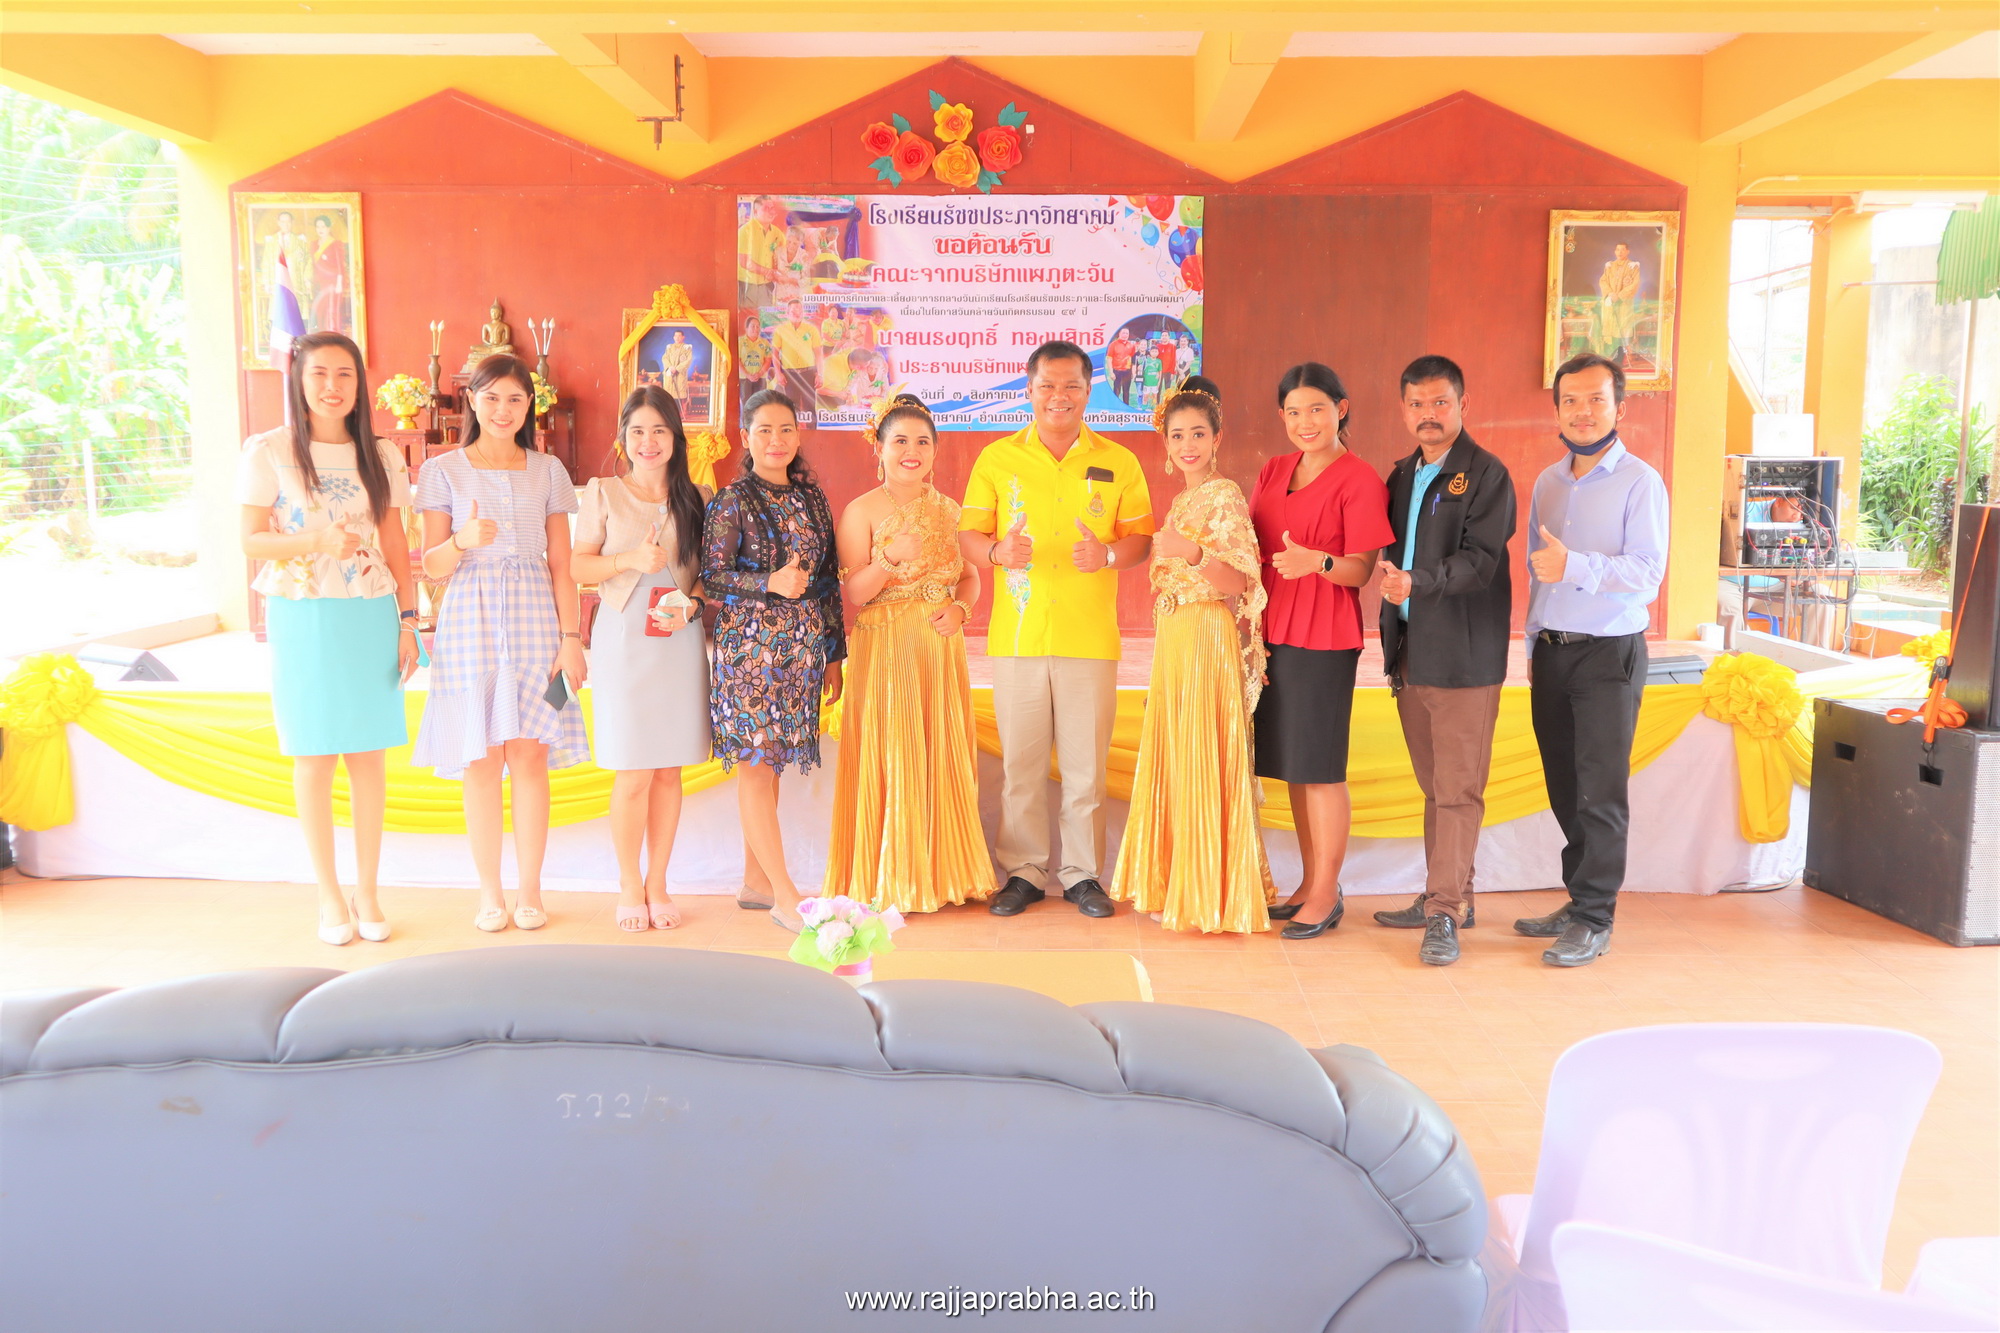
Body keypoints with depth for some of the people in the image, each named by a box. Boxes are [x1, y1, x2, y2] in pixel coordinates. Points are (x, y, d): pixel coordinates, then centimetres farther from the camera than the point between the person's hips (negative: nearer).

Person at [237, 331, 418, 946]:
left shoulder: (380, 455, 7)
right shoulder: (267, 451, -1)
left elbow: (395, 546, 9)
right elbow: (251, 540, -3)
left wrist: (408, 620, 3)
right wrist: (316, 540, -20)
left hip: (371, 618, 2)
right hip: (302, 618, -2)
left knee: (369, 754, 5)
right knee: (314, 757, 3)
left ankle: (367, 892, 17)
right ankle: (329, 895, 16)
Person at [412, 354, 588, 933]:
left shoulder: (547, 471, 8)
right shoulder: (443, 471, 5)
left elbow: (560, 566, 7)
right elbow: (432, 565, 2)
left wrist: (570, 639, 0)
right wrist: (462, 541, -19)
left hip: (534, 621, 1)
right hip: (471, 622, 0)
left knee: (530, 755, -2)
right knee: (481, 760, 1)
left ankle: (529, 888, 9)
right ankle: (489, 891, 12)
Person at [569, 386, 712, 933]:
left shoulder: (698, 498, 9)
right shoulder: (603, 493, 4)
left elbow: (711, 572, 11)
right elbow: (577, 565, 3)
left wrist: (691, 605, -8)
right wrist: (630, 559, -12)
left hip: (681, 641, 2)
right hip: (623, 640, -2)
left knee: (669, 770, 5)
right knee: (633, 774, -2)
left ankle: (658, 882, 19)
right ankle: (629, 884, 15)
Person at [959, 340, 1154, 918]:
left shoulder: (1118, 463, 6)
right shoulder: (996, 458, 6)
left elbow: (1141, 538, 7)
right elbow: (968, 534, 7)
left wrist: (1108, 554, -15)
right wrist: (997, 551, -16)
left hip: (1090, 638, 0)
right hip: (1017, 636, 0)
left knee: (1085, 763, 3)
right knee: (1020, 762, 4)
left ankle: (1082, 872, 17)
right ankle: (1024, 871, 17)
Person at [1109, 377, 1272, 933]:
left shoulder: (1225, 495, -11)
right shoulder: (1181, 499, 15)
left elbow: (1240, 584, -19)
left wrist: (1194, 553, -30)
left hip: (1209, 640, -9)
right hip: (1173, 641, 9)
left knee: (1203, 761, -4)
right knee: (1172, 758, 13)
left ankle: (1210, 894, 7)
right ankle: (1175, 884, 24)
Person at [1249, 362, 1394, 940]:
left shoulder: (1359, 480, -7)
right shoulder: (1274, 472, 12)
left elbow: (1360, 571, -11)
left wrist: (1317, 561, -31)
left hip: (1324, 638, -6)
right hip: (1272, 632, 6)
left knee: (1320, 768, -2)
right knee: (1292, 764, 12)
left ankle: (1328, 892, 10)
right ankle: (1310, 881, 24)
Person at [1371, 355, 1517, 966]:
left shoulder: (1486, 474, -6)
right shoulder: (1401, 475, 15)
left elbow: (1479, 559, -16)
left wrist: (1418, 583, -30)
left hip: (1463, 653, -7)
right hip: (1409, 651, 7)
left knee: (1458, 788, -4)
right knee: (1433, 784, 14)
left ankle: (1445, 913, 0)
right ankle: (1447, 895, 25)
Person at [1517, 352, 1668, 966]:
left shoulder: (1639, 483, -7)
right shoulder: (1547, 483, 13)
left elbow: (1647, 572, -16)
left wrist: (1573, 565, -28)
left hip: (1608, 655, -6)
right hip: (1551, 653, 6)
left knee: (1600, 791, -4)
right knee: (1565, 788, 10)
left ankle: (1594, 919, 4)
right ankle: (1578, 898, 22)